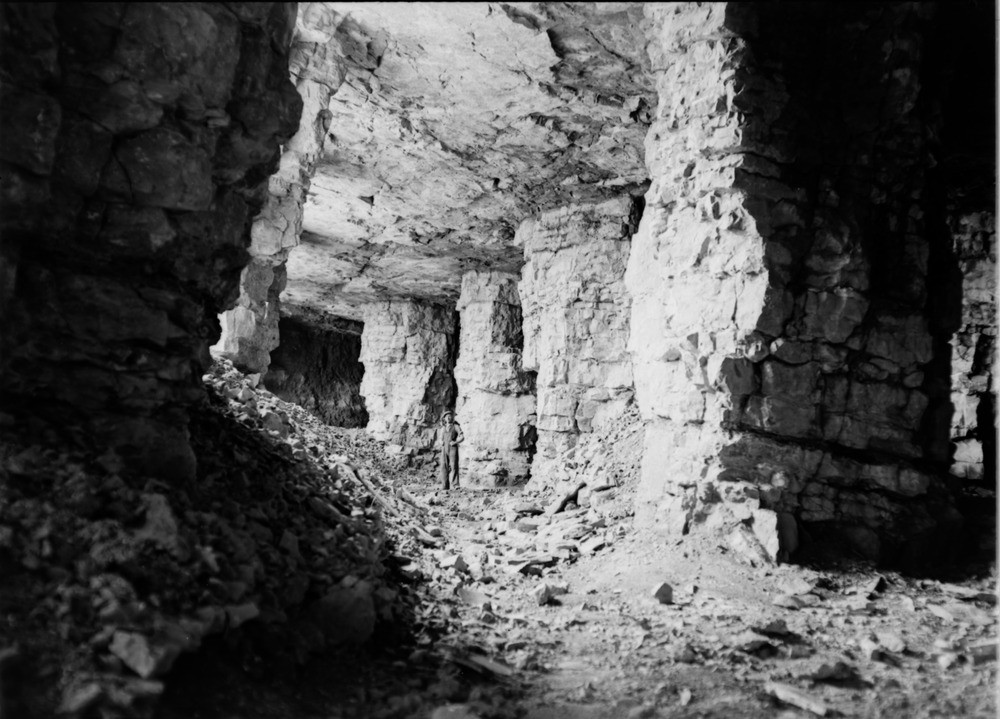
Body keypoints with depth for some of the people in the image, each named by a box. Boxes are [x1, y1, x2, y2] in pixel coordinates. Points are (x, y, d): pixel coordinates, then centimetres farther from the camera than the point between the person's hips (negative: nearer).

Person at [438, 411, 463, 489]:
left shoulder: (456, 426, 5)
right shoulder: (443, 428, 20)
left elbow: (462, 437, -1)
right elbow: (440, 439, 25)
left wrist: (455, 442, -18)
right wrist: (441, 442, 1)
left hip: (453, 449, -4)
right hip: (444, 450, 4)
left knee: (454, 466, -14)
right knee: (444, 467, -4)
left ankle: (455, 485, -20)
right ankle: (445, 486, -2)